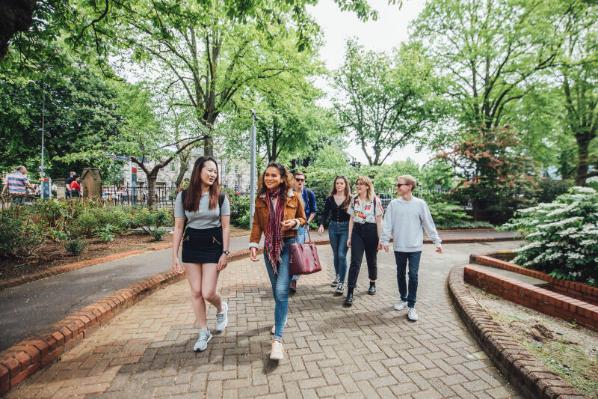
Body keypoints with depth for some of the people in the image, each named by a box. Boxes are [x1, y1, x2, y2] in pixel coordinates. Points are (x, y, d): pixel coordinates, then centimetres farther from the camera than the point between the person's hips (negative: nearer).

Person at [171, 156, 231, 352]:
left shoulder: (220, 197, -4)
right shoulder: (184, 196, -3)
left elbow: (226, 227, -2)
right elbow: (178, 227, 0)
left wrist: (225, 253, -7)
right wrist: (174, 255, -2)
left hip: (213, 246, -2)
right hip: (191, 247, 2)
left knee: (208, 293, -4)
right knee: (196, 292, 8)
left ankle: (222, 308, 32)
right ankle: (204, 332, 28)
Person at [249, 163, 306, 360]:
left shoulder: (293, 197, -6)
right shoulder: (260, 199, 1)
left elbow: (303, 219, 5)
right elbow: (257, 224, 3)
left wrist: (294, 223, -16)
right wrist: (253, 245, -8)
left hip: (288, 245, -3)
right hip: (269, 247, 4)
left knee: (282, 290, -12)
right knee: (276, 289, 17)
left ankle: (278, 339, -5)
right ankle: (281, 317, 43)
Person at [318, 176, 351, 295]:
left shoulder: (350, 199, -5)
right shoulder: (330, 198, 4)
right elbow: (325, 213, 6)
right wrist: (321, 225, -10)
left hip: (345, 228, -4)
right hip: (333, 227, 4)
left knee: (342, 255, -9)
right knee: (335, 254, 15)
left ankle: (341, 283, -3)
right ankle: (338, 277, 32)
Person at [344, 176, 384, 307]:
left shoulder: (375, 200, -5)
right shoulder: (354, 200, 5)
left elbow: (379, 221, -3)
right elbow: (351, 219, 9)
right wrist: (349, 237, 7)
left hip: (371, 231, -2)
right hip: (357, 231, 2)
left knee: (371, 260, 13)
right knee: (355, 262, -5)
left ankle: (372, 284, 39)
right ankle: (350, 293, -5)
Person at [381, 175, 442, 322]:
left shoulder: (420, 204, -4)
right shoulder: (394, 204, -1)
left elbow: (429, 224, 0)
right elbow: (388, 223, -1)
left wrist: (437, 241, -2)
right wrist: (385, 240, -8)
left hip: (415, 247, -2)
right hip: (399, 246, 2)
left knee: (413, 275, -2)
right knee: (400, 274, 13)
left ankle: (411, 306, 11)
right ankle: (403, 299, 32)